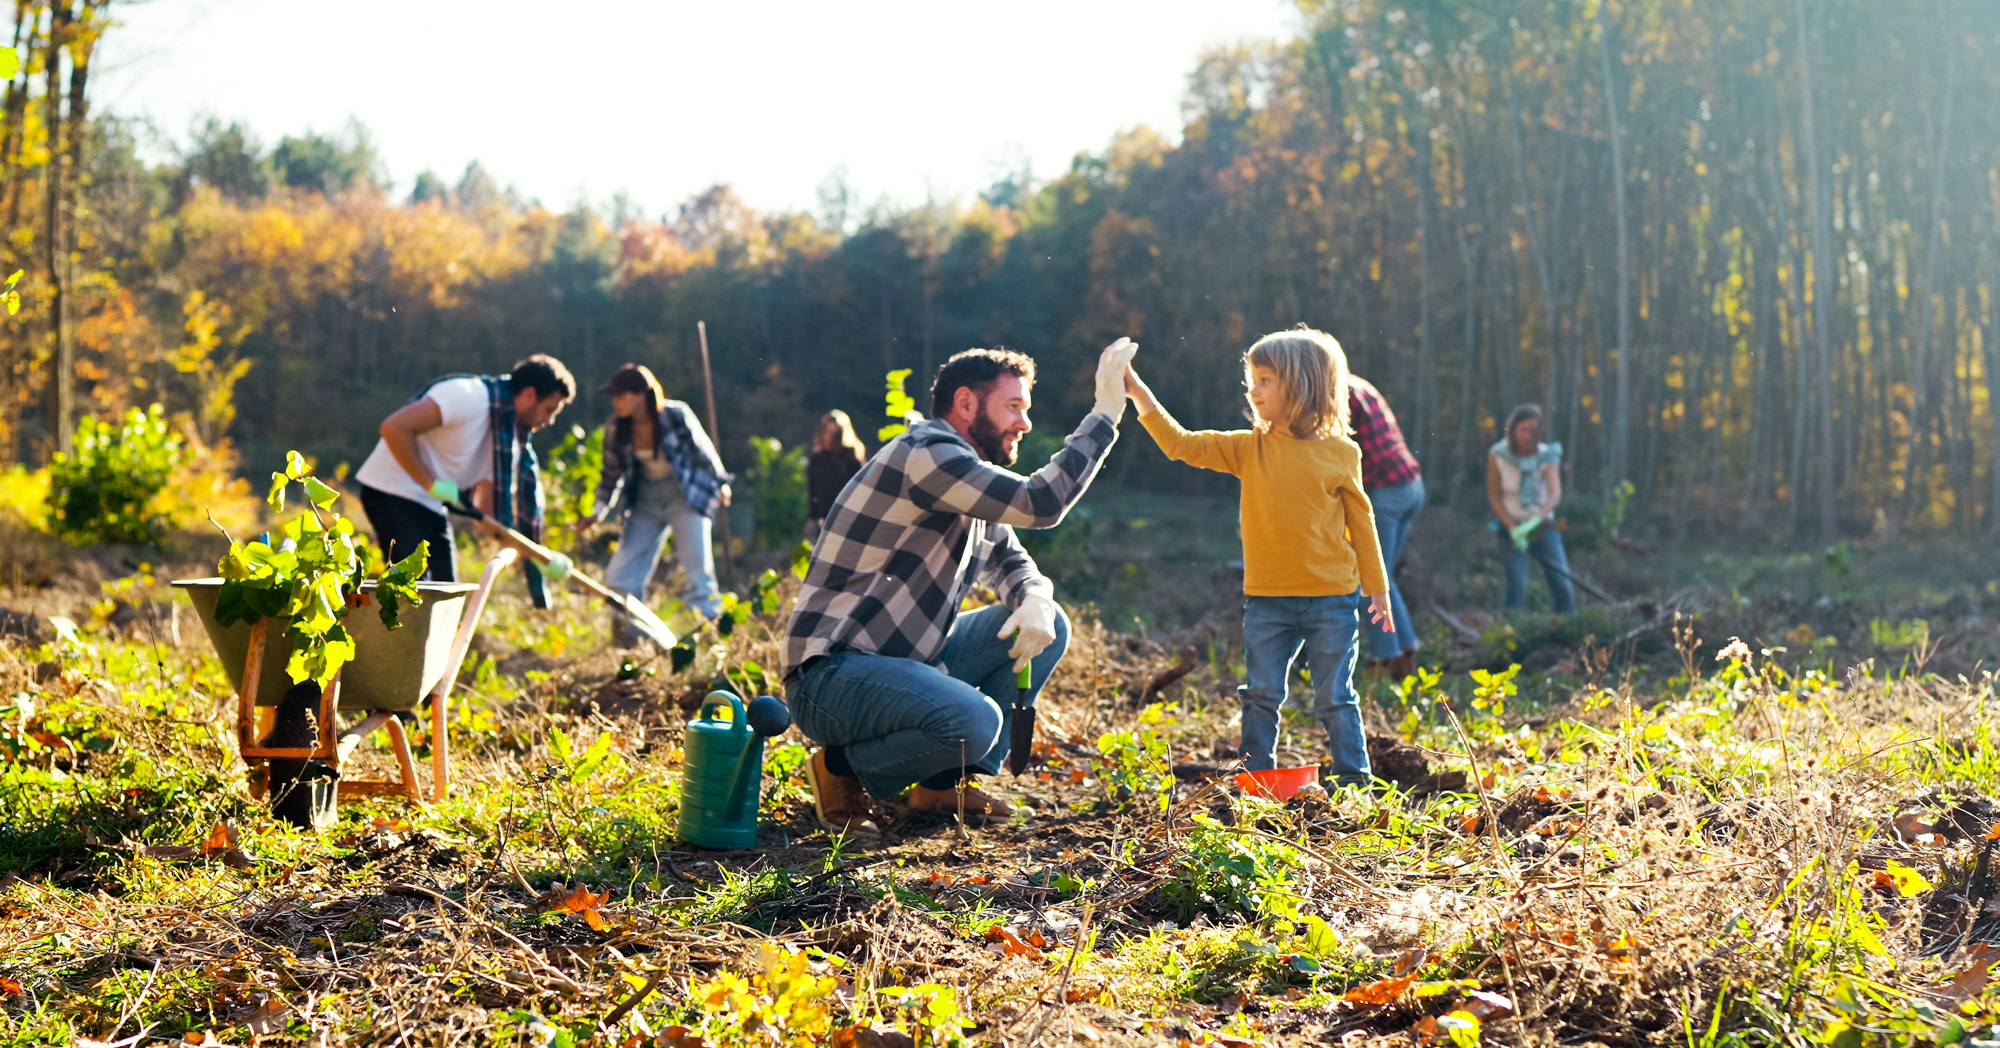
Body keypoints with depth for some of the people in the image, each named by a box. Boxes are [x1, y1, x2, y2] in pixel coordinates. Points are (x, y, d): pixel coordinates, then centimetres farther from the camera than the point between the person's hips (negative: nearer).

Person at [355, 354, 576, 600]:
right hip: (393, 494, -9)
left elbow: (487, 505, 11)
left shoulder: (513, 438, 8)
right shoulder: (470, 396, -19)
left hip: (431, 506, 9)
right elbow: (394, 427, -26)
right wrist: (431, 484, -24)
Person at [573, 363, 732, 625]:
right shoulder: (616, 428, -8)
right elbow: (612, 472, 5)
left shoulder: (677, 416, -19)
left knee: (698, 569, -10)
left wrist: (720, 485, 1)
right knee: (620, 576, -1)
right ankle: (629, 639, 14)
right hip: (646, 502, 4)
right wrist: (598, 513, -1)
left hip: (687, 497, -4)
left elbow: (703, 452, -4)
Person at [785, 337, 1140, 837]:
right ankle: (844, 768, -5)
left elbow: (1012, 562, 18)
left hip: (905, 659, 10)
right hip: (832, 676, -10)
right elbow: (1041, 503, -26)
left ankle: (945, 784, 7)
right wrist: (1105, 412, -18)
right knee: (974, 721, -34)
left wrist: (1035, 601, -7)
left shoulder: (970, 477, 15)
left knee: (1048, 626, 5)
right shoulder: (926, 454, -17)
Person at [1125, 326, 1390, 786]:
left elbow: (1361, 521, 4)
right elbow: (1182, 445, -4)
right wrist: (1140, 394, -12)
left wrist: (1376, 587, 8)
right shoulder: (1250, 448, 2)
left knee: (1334, 697, 5)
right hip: (1267, 600, 3)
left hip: (1331, 599, -2)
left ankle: (1353, 779, 16)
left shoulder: (1341, 453, -3)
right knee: (1261, 695, 6)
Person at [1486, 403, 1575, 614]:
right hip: (1511, 526, -1)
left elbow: (1554, 495, -21)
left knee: (1562, 584, -4)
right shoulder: (1498, 456, -9)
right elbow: (1494, 497, -5)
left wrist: (1535, 521, -39)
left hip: (1543, 525, 2)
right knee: (1517, 585, -13)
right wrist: (1512, 528, -17)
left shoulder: (1547, 456, -8)